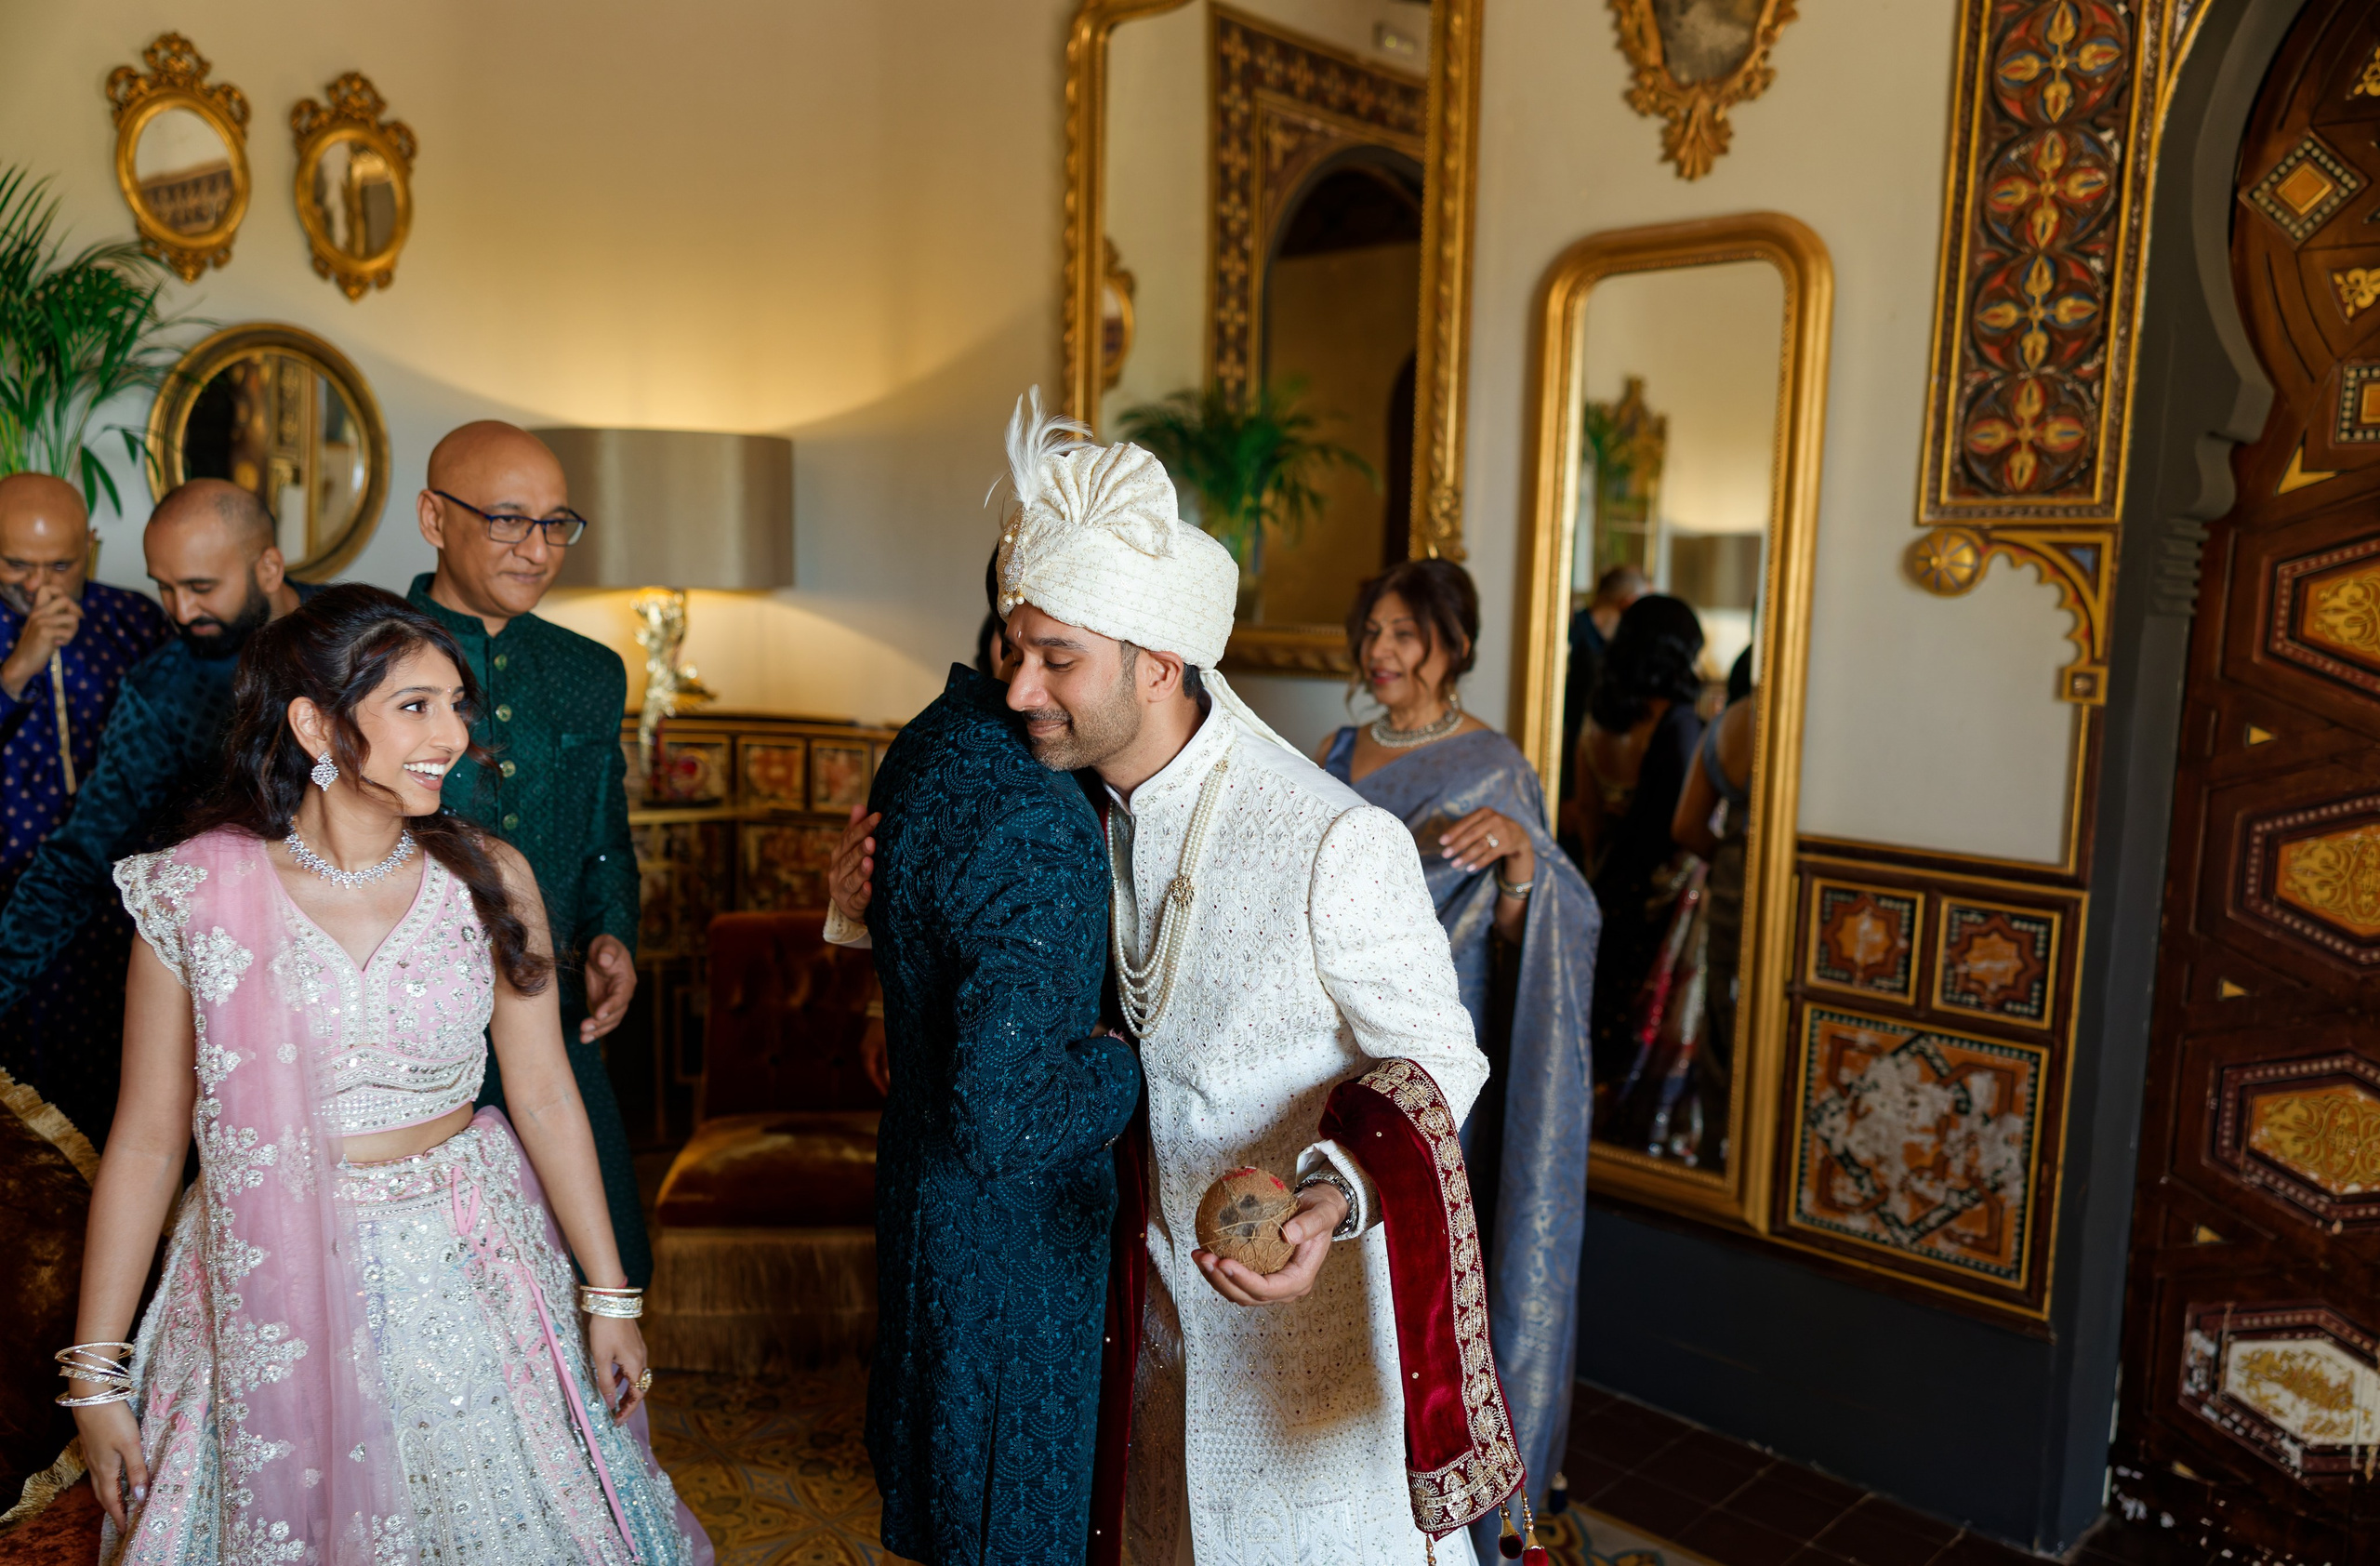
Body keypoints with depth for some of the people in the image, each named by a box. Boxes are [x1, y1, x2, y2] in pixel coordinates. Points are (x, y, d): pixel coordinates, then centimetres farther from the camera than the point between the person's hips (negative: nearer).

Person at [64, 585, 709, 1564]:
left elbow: (544, 1096, -2)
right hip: (271, 1292, -1)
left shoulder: (488, 879, -6)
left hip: (466, 1280, 2)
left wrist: (609, 1298, 1)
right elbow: (147, 1140, -4)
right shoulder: (196, 890, -10)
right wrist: (94, 1373, 0)